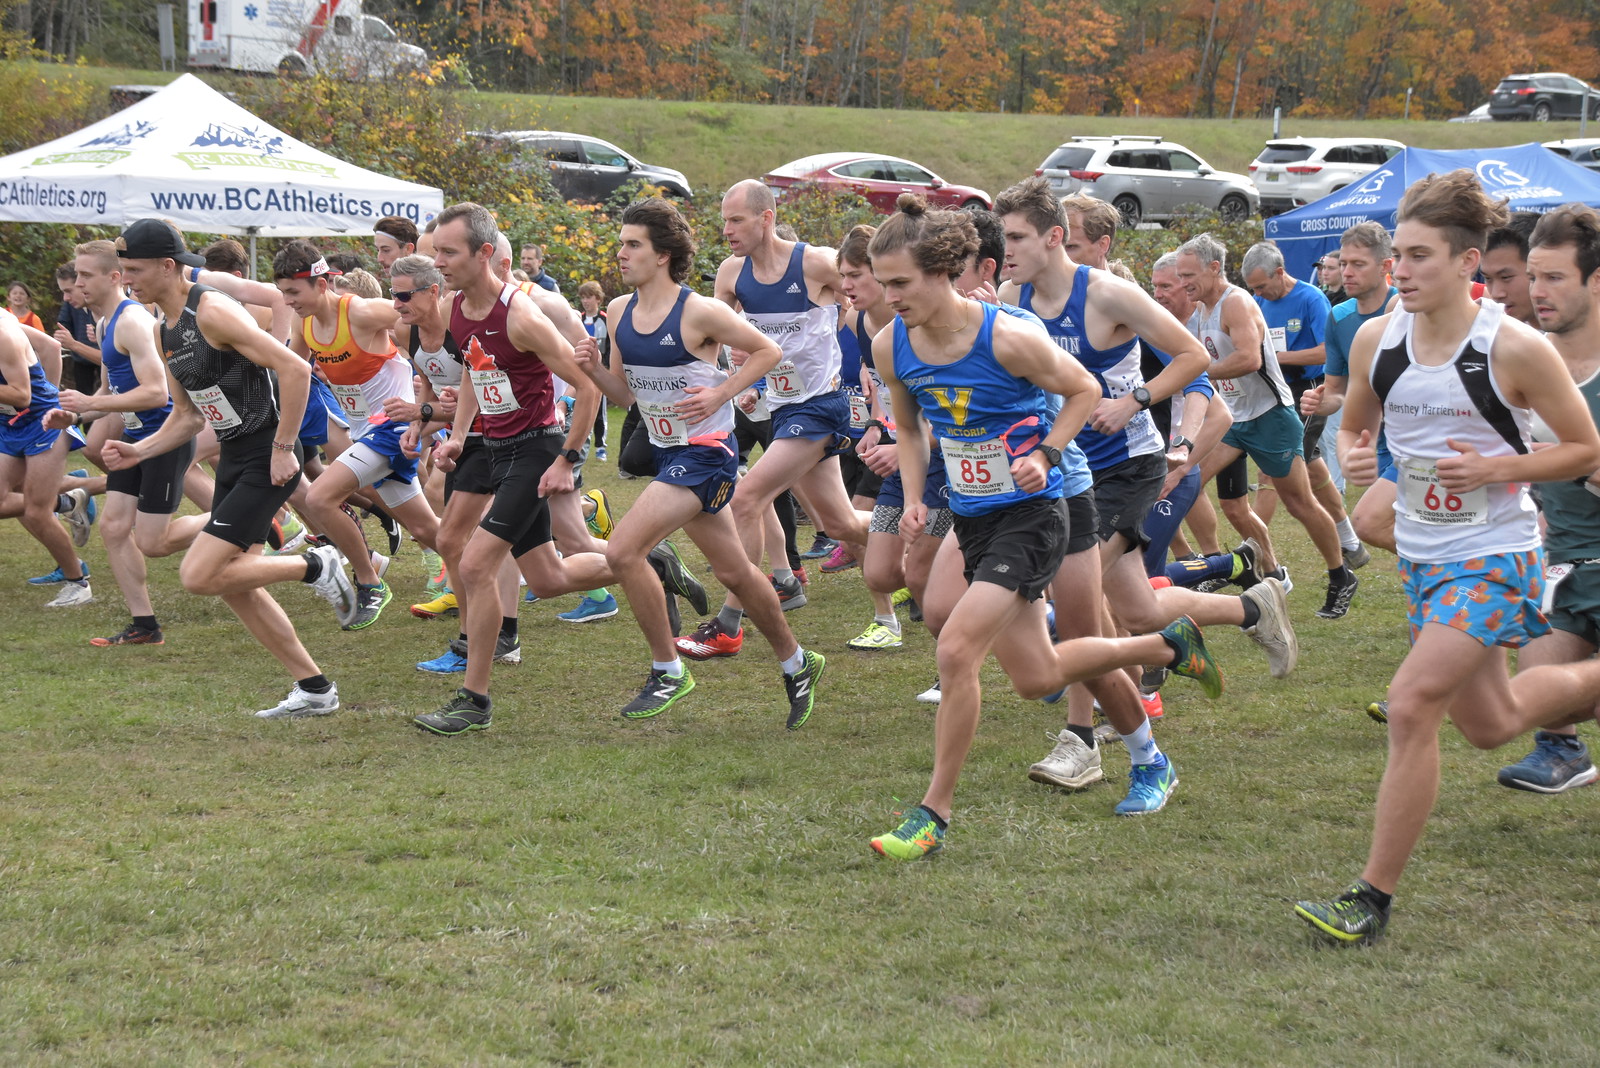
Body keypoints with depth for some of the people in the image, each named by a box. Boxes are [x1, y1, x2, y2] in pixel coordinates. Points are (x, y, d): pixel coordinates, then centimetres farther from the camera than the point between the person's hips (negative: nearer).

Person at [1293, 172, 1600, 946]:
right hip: (1421, 556, 7)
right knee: (1490, 724, 19)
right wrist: (1354, 455, -10)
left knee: (1411, 707, -18)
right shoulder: (1377, 340, -4)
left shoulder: (1514, 349, -17)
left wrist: (1492, 469, -21)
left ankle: (1374, 897, -8)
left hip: (1493, 558, -6)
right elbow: (1353, 425, 13)